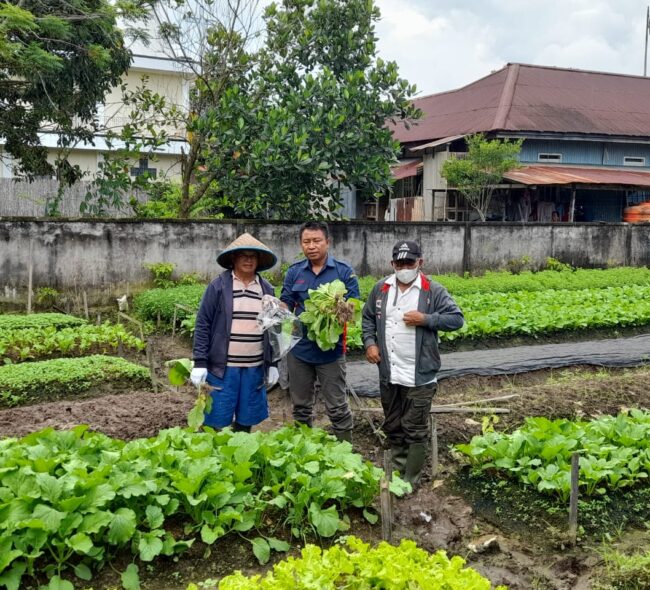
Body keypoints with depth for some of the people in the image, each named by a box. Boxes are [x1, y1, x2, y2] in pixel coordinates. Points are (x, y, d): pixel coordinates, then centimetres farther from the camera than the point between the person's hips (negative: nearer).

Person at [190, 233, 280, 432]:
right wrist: (200, 363, -10)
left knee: (246, 421, 12)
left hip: (254, 368, 4)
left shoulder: (266, 289, 8)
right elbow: (203, 325, -4)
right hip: (222, 367, -3)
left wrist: (272, 364, 11)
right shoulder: (218, 286, -4)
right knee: (215, 421, 2)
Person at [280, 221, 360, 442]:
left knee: (337, 407, 4)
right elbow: (285, 304, 4)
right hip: (299, 349, 3)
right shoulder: (294, 272, 4)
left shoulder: (344, 271, -4)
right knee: (301, 406, 16)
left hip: (330, 348, -3)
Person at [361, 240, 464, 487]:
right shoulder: (381, 289, 6)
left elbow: (457, 319, -8)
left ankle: (410, 482, 14)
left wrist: (425, 319, -18)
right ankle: (399, 470, 36)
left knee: (415, 430, 3)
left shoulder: (433, 291, -7)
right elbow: (367, 317, 15)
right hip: (388, 375, 5)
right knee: (392, 427, 18)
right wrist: (369, 342, 0)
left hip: (420, 377, -5)